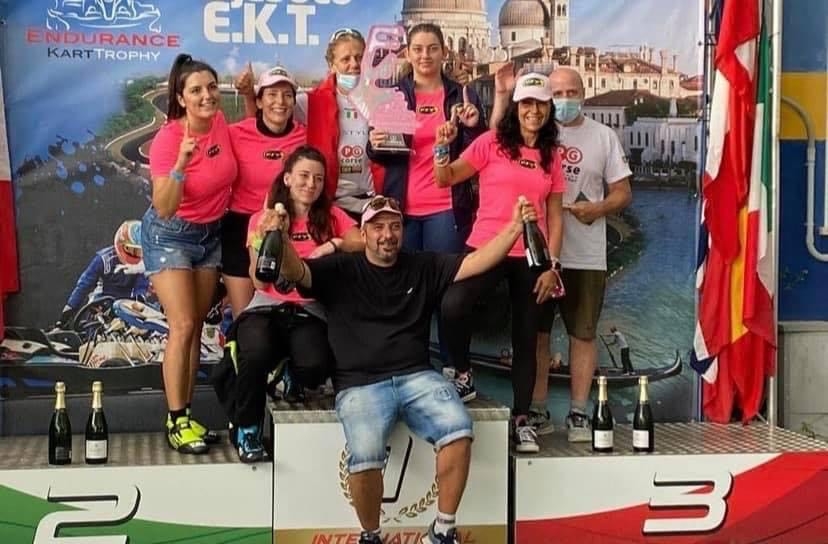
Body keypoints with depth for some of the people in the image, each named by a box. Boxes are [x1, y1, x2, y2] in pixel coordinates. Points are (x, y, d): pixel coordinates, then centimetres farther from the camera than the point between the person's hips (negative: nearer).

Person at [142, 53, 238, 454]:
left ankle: (186, 416, 13)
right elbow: (164, 209, -30)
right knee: (182, 326, -13)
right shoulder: (168, 139, -25)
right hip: (170, 236, -6)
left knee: (197, 327, 7)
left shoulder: (220, 123, -7)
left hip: (211, 234, 6)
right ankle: (176, 422, -6)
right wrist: (180, 164, -40)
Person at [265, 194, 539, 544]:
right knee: (365, 456, -30)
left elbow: (476, 262, 7)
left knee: (458, 430, -26)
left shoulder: (424, 267, 15)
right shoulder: (341, 270, 8)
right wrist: (280, 238, -28)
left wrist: (515, 227, -6)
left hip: (416, 376, 2)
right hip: (360, 384, -2)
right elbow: (295, 271, -7)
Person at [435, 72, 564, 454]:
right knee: (452, 306, -29)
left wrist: (552, 265, 3)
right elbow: (445, 179, -1)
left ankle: (521, 419, 18)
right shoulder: (492, 143, 2)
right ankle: (462, 376, -5)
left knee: (525, 339, 7)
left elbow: (555, 215, 11)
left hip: (531, 256, 3)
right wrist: (442, 148, -20)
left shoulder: (551, 157, 11)